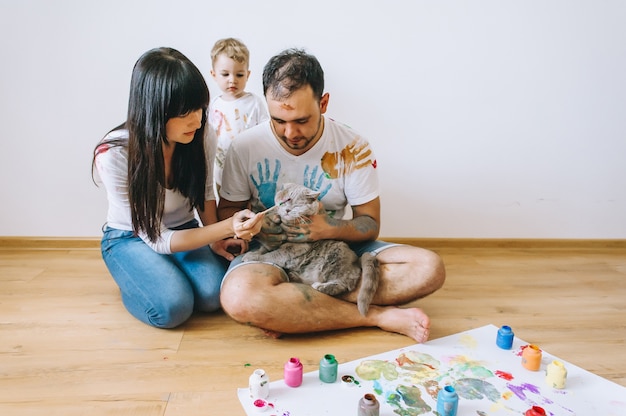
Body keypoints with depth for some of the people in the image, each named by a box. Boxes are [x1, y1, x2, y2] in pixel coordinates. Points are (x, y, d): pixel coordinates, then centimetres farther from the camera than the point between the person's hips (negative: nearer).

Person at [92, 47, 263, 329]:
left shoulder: (202, 137, -19)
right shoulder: (113, 155, -29)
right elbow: (158, 239, -26)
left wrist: (217, 237, -14)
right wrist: (226, 227, -38)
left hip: (184, 231, 3)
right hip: (130, 237, -3)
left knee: (213, 294, -24)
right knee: (172, 307, -28)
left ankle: (170, 271, 8)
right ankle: (133, 277, 5)